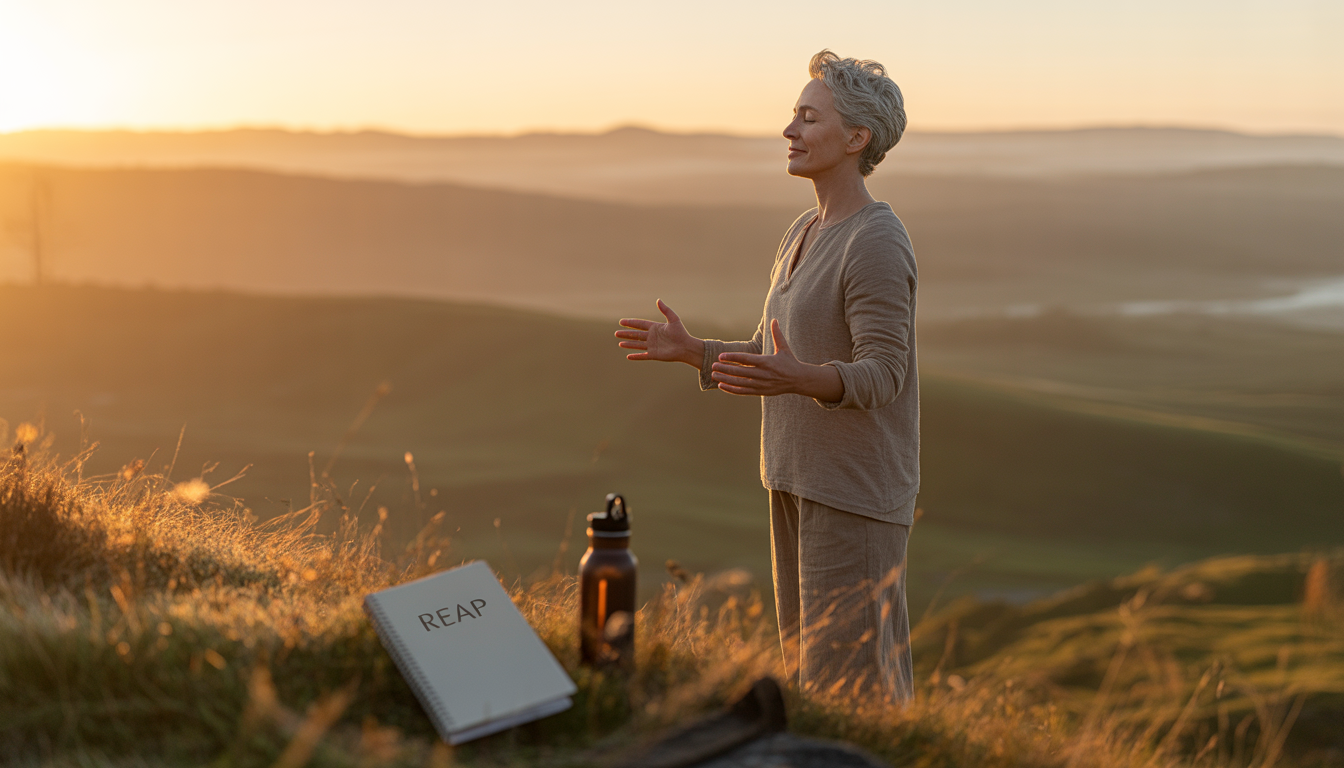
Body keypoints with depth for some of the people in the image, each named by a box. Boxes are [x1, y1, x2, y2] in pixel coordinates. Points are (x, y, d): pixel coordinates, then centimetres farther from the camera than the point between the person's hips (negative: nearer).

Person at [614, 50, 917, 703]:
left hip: (858, 494, -9)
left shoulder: (877, 244, -18)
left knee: (850, 683, -4)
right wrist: (691, 350, 4)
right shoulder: (805, 235, 11)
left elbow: (881, 375, -22)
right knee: (809, 665, 16)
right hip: (801, 479, 9)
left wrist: (799, 380, -40)